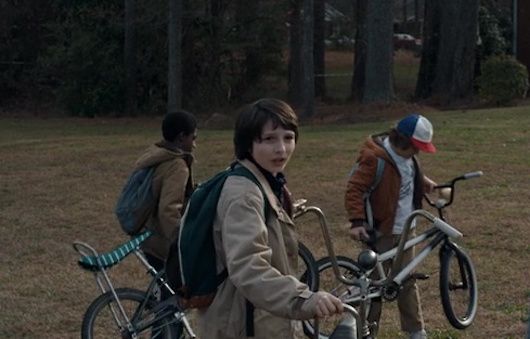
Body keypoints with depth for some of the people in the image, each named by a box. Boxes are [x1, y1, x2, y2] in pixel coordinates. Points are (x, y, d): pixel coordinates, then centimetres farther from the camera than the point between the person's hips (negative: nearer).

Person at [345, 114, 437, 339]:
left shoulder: (407, 155, 5)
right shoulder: (375, 158, -21)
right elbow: (354, 190, -22)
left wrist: (426, 183, 10)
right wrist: (357, 221, -31)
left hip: (406, 230, 8)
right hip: (382, 231, -8)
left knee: (408, 281, 14)